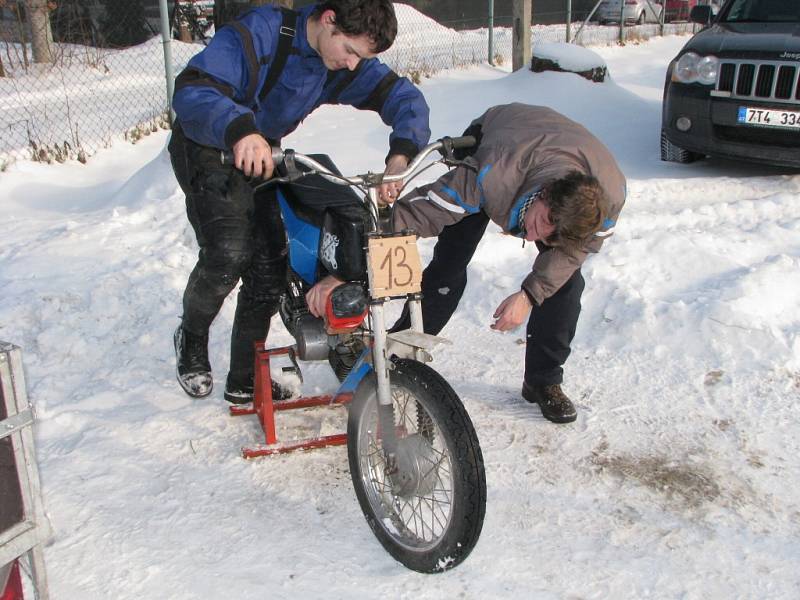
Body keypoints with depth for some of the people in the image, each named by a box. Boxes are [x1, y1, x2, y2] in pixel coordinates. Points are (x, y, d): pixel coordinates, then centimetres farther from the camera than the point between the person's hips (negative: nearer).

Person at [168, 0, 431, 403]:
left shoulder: (350, 60, -10)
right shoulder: (259, 33, -28)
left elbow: (403, 96, -12)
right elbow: (190, 90, -37)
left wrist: (401, 154, -32)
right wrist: (240, 130, -57)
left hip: (260, 154, 6)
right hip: (208, 147, -6)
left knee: (270, 267, -1)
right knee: (230, 251, -25)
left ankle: (244, 381, 14)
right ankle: (191, 337, 7)